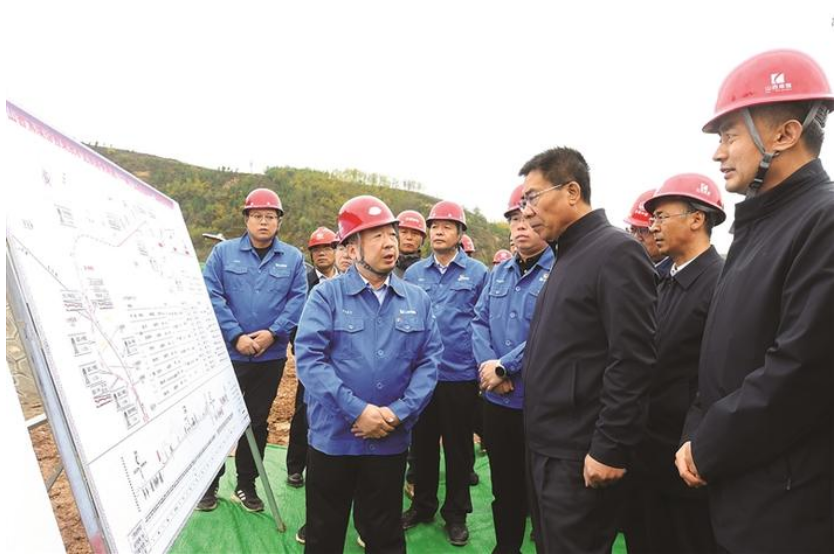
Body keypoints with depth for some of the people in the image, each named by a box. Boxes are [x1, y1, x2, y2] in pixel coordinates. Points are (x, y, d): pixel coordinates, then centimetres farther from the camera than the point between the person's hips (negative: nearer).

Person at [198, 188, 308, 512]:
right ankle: (210, 482, 28)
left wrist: (273, 333, -15)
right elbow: (212, 296, -8)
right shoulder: (223, 252, -1)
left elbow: (297, 300, -2)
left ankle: (246, 485, 29)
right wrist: (237, 336, -16)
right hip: (228, 352, -1)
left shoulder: (293, 258, 3)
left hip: (271, 356, 1)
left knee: (257, 421, 13)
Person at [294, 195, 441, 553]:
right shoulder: (326, 295, -6)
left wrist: (399, 412, -13)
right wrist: (358, 411, -20)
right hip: (333, 436, -2)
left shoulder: (417, 300, 3)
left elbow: (429, 361, 0)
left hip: (391, 440, 2)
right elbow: (309, 359, -15)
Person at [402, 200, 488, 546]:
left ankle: (456, 513, 27)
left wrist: (482, 365, -6)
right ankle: (422, 504, 33)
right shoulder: (414, 273, 6)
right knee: (422, 441, 15)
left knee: (458, 446, 10)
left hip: (460, 375, -3)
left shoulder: (477, 273, -3)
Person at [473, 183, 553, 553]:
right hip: (496, 398, 6)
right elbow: (479, 321, 7)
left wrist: (504, 366, -19)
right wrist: (487, 364, -10)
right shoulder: (498, 272, 11)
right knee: (504, 483, 20)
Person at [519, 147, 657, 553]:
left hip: (580, 454, -9)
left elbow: (632, 362, -21)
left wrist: (610, 448, -20)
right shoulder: (568, 255, 14)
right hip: (547, 446, 9)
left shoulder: (616, 252, -15)